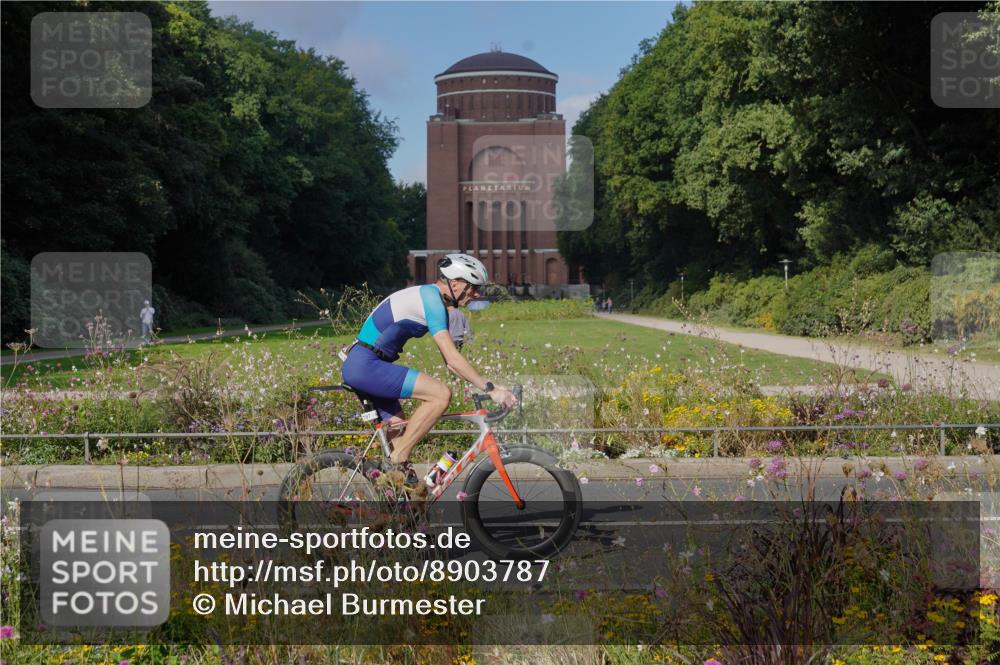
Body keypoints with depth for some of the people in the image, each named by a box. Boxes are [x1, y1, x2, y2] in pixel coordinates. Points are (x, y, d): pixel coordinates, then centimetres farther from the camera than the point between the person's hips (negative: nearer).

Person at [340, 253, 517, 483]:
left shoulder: (435, 299, 16)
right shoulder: (431, 298, -15)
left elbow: (450, 361, 16)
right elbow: (452, 358, -21)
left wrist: (490, 386, 9)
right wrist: (490, 389, -20)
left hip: (359, 367, 11)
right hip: (366, 365, -11)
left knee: (402, 436, 14)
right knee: (441, 394, -19)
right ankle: (398, 461, -13)